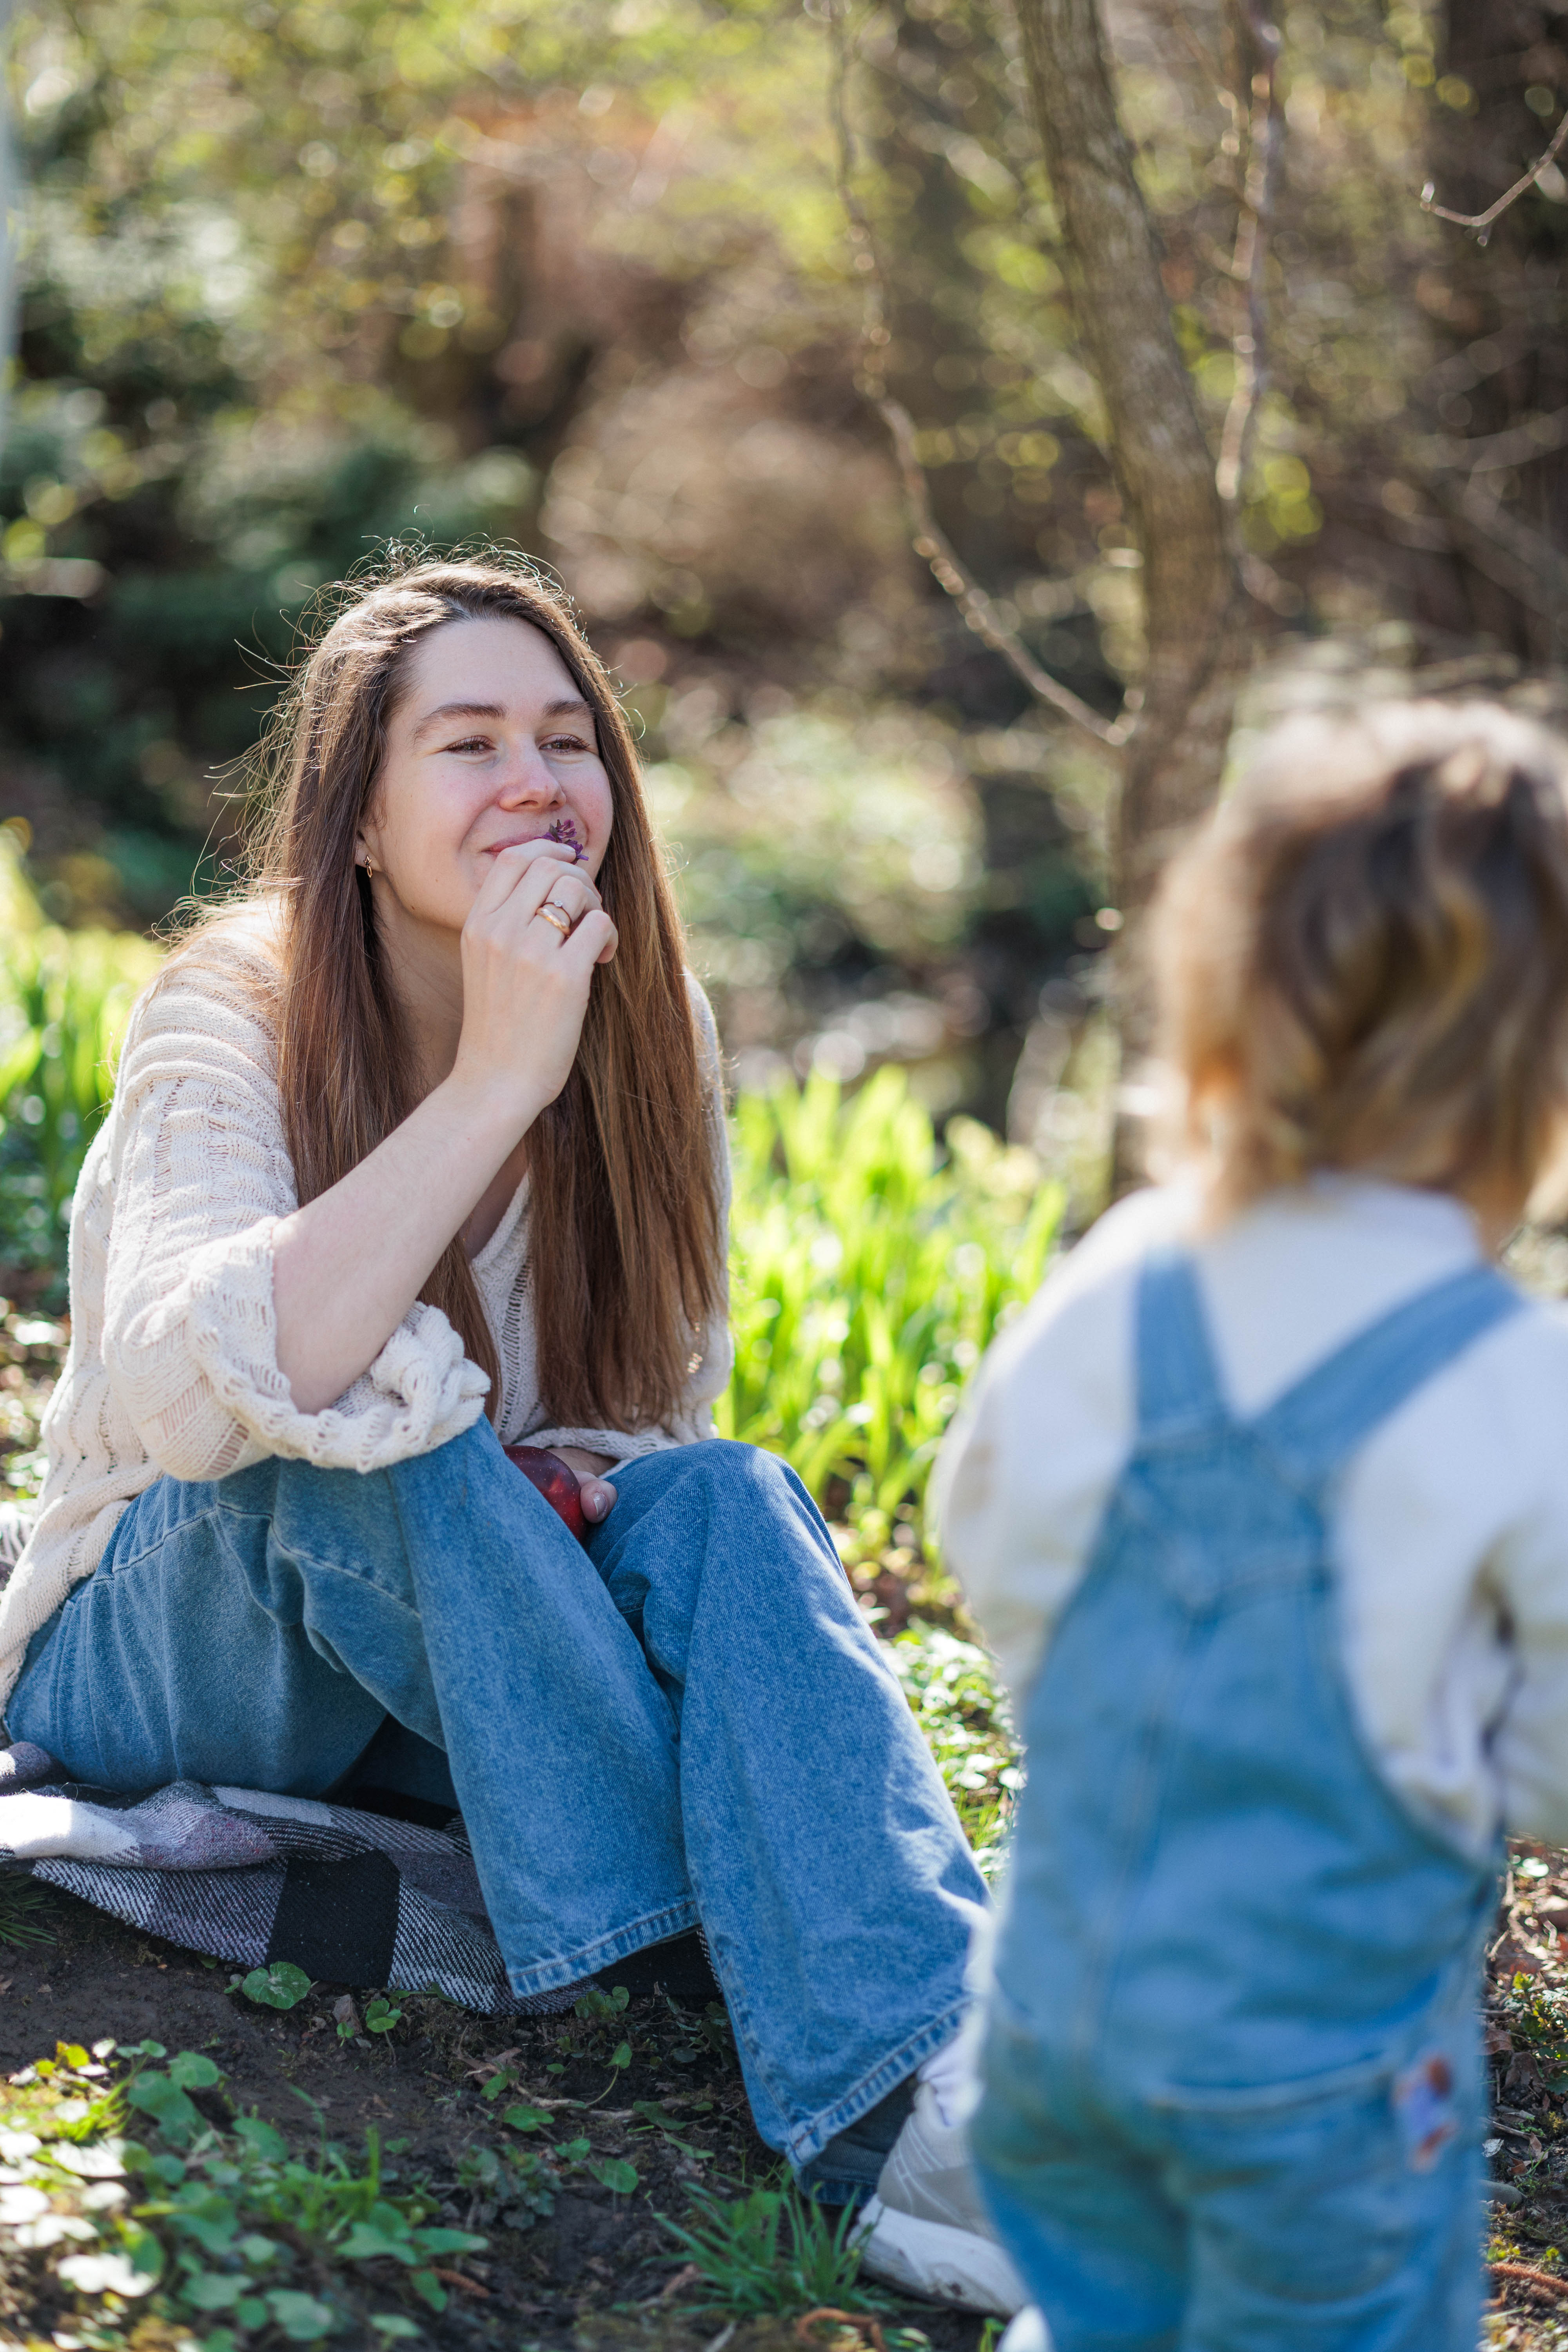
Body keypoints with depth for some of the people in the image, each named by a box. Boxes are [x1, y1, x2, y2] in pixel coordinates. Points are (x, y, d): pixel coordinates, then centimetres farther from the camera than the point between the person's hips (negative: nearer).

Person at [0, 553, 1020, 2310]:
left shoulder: (644, 1025, -4)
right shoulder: (231, 1026, -19)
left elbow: (659, 1399, 6)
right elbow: (205, 1389, -38)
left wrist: (594, 1479, -19)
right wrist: (496, 1079, -39)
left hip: (453, 1663, 4)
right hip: (159, 1648, -4)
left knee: (720, 1500, -27)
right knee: (381, 1454, -35)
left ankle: (916, 2091, -40)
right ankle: (735, 1949, -28)